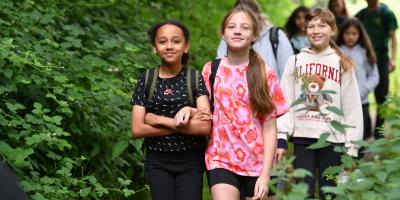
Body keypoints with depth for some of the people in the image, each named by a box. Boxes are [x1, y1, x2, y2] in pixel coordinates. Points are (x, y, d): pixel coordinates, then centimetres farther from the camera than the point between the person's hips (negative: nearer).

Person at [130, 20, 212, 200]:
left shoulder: (196, 78, -2)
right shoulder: (146, 80, 1)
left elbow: (205, 126, -14)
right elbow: (137, 129, -6)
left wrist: (159, 120, -15)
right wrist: (181, 123, -12)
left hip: (191, 161, -1)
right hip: (157, 162, 1)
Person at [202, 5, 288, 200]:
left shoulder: (266, 75, 0)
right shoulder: (210, 70, 5)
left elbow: (270, 128, -2)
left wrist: (265, 174, -8)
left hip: (257, 163, 0)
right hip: (221, 161, 0)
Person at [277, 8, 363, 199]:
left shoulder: (343, 64, 5)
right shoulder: (295, 62, 7)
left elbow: (352, 107, 3)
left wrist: (351, 147, -1)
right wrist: (281, 136, -7)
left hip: (333, 138, 0)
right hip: (302, 137, 1)